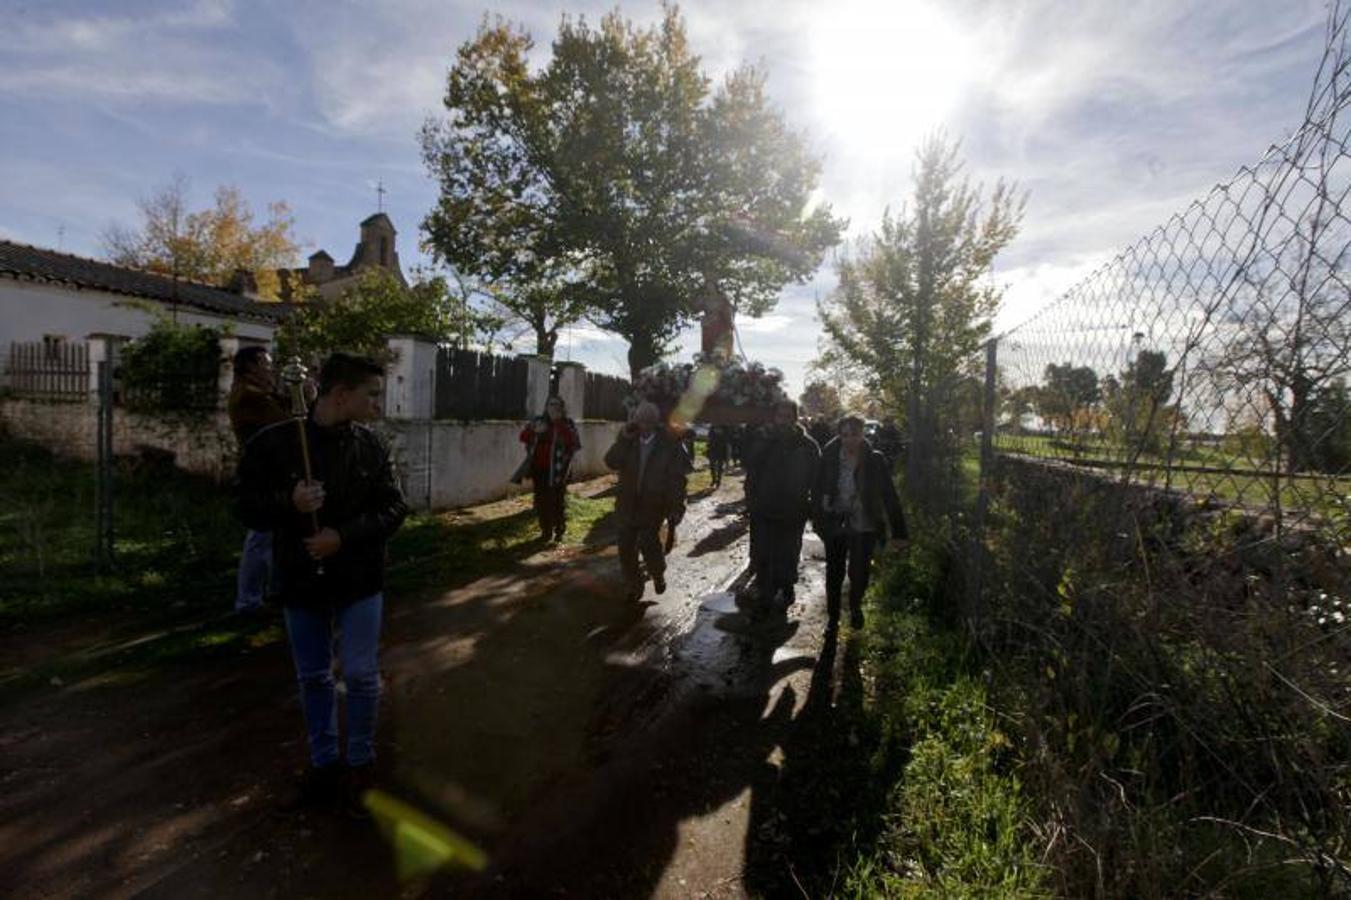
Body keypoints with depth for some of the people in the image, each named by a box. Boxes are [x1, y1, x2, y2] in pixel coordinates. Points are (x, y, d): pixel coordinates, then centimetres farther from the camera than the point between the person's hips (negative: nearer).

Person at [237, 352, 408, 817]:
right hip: (301, 581, 1)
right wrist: (289, 502, -25)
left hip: (359, 580, 0)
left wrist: (344, 536, -20)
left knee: (361, 675, 5)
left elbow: (394, 507, -6)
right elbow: (249, 509, -5)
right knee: (313, 678, 15)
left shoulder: (371, 445, -6)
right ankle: (324, 764, 34)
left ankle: (360, 765, 25)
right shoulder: (274, 442, -10)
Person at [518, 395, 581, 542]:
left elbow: (575, 444, -17)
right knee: (542, 500, 10)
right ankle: (546, 530, 23)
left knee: (557, 500, 0)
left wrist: (560, 424, -22)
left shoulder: (567, 424, -3)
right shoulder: (537, 421, 7)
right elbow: (523, 437, 6)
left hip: (557, 470, -3)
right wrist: (534, 431, -15)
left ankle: (559, 531, 14)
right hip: (538, 468, 4)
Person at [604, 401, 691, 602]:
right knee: (626, 546, 4)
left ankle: (658, 574, 16)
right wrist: (624, 439, -17)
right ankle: (632, 586, 23)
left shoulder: (669, 444, -5)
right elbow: (611, 462, -8)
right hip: (628, 503, 4)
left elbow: (678, 478, -4)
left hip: (653, 505, -3)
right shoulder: (627, 440, 4)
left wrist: (676, 507, -8)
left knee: (648, 541, -14)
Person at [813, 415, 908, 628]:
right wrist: (818, 519, -2)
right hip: (835, 525, 1)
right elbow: (819, 489, 1)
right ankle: (833, 617, 32)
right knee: (834, 573, 12)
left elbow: (889, 496, -5)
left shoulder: (875, 460, -8)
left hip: (864, 528, -1)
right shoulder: (829, 458, -6)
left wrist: (898, 529, -6)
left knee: (860, 574, 2)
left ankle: (855, 607, 35)